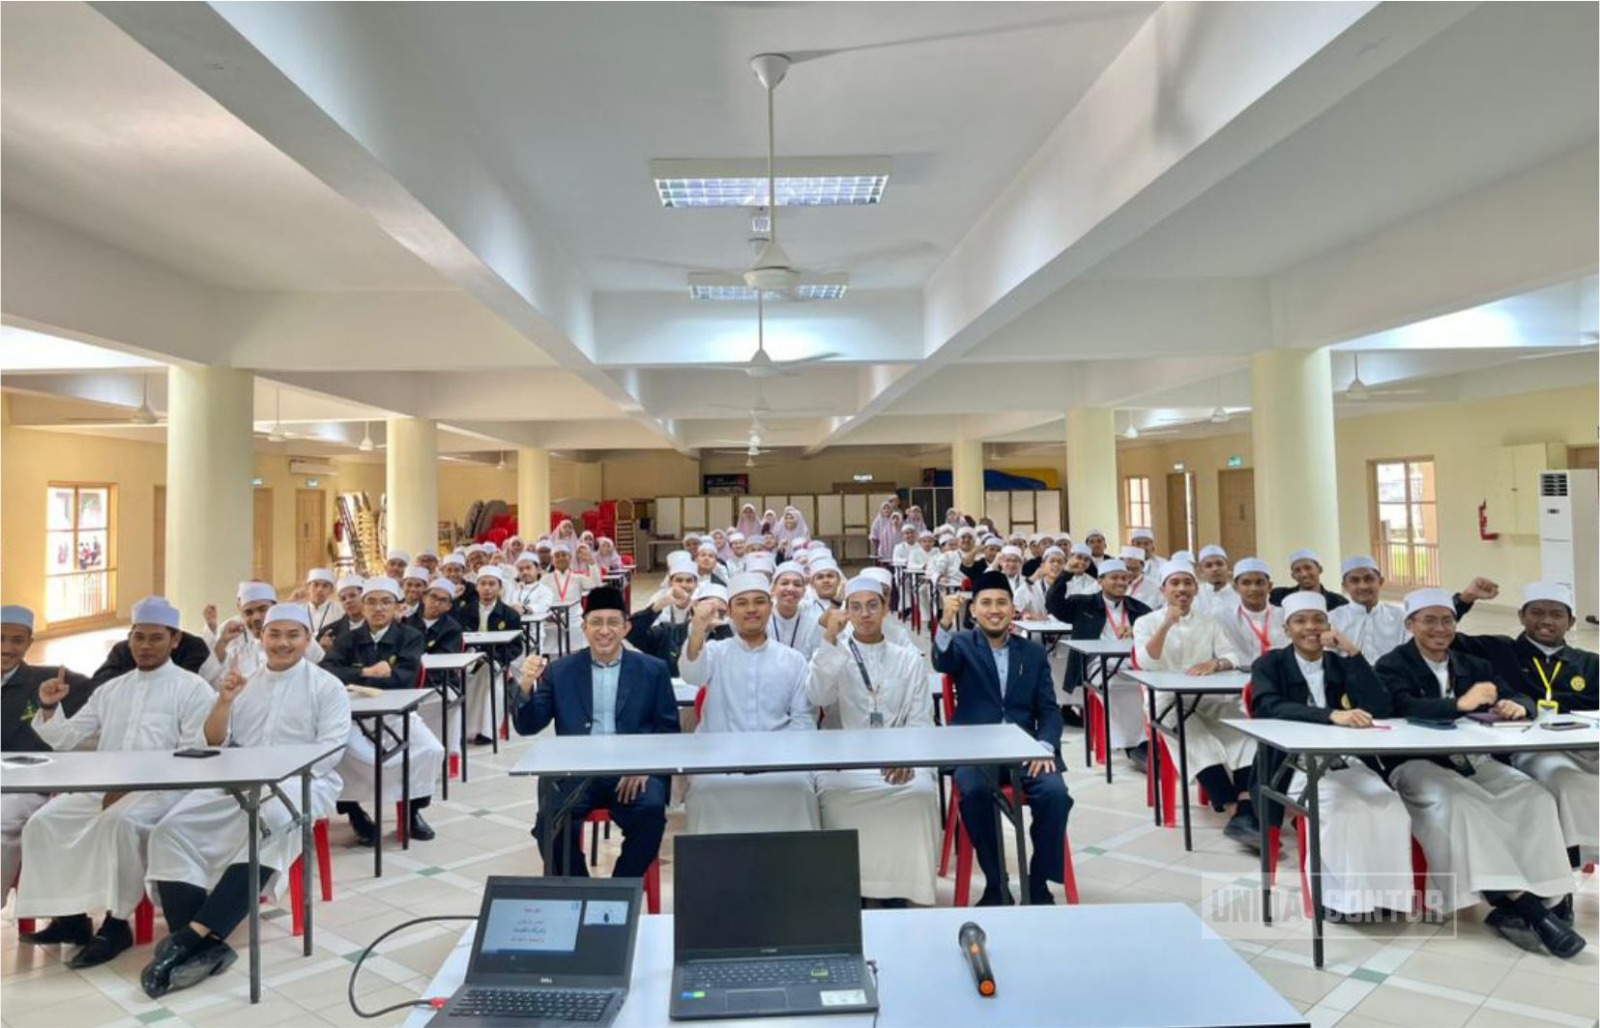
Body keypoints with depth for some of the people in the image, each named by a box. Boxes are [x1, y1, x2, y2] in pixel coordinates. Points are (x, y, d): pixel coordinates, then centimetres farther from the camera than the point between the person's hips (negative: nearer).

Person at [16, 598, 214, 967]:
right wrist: (49, 708, 4)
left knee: (118, 821, -34)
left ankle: (116, 924, -23)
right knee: (44, 821, -15)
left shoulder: (192, 688, 1)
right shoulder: (111, 689, 22)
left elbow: (196, 754, -9)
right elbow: (66, 739, 23)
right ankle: (69, 915, -6)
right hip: (101, 786, 7)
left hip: (160, 788, -6)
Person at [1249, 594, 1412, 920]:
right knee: (1342, 808, -31)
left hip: (1346, 760, 4)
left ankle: (1380, 891, -10)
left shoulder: (1339, 663, 13)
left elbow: (1379, 708, -2)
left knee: (1390, 805, -24)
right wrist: (1332, 715, -35)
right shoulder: (1269, 664, 0)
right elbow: (1269, 707, -21)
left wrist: (1353, 653, -9)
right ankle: (1340, 894, -17)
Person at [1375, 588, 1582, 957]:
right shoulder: (1392, 666, 0)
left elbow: (1523, 699, 14)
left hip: (1475, 761, 6)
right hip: (1416, 765, -6)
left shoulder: (1475, 666, 19)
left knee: (1536, 797, -21)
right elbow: (1404, 708, -18)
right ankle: (1520, 901, -33)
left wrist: (1518, 707, -11)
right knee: (1457, 802, -36)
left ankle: (1517, 904, -26)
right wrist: (1461, 704, -27)